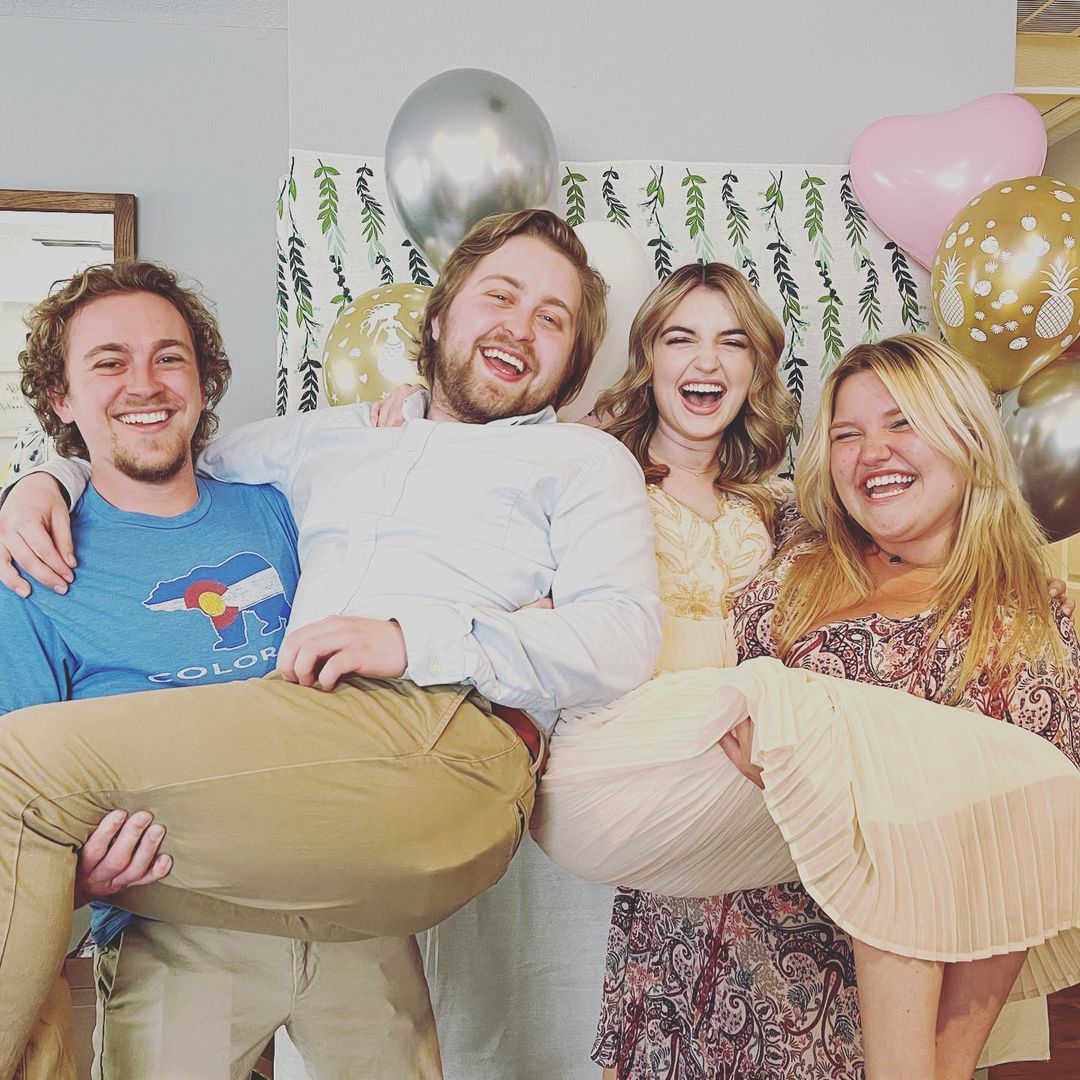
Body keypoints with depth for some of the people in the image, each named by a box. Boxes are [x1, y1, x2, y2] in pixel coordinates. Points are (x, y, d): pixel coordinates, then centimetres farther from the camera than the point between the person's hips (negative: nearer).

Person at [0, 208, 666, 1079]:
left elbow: (623, 639, 1)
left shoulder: (585, 461, 18)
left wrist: (416, 638, -12)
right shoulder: (329, 438, 31)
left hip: (446, 738, -5)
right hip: (293, 737, 5)